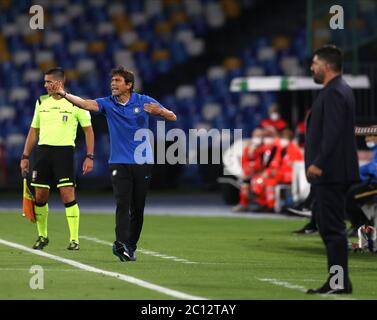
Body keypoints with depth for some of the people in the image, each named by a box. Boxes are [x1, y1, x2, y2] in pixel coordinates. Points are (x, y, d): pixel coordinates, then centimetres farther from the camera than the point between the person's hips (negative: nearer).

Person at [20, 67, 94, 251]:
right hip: (43, 151, 4)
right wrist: (25, 156, 13)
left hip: (64, 151, -4)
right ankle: (42, 236, 21)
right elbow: (34, 131, 18)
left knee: (68, 195, -11)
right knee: (40, 197, 4)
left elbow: (88, 130, 2)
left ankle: (74, 239, -6)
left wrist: (89, 157, -6)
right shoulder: (41, 102, 12)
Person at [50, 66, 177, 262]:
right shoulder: (107, 103, 1)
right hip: (119, 163, 0)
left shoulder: (144, 102, -1)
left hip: (142, 163, 0)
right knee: (123, 204, -16)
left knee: (137, 208, 4)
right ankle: (121, 244, -27)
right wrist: (64, 94, -32)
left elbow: (173, 117, -2)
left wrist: (159, 111, -24)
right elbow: (86, 104, -16)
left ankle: (131, 247, 14)